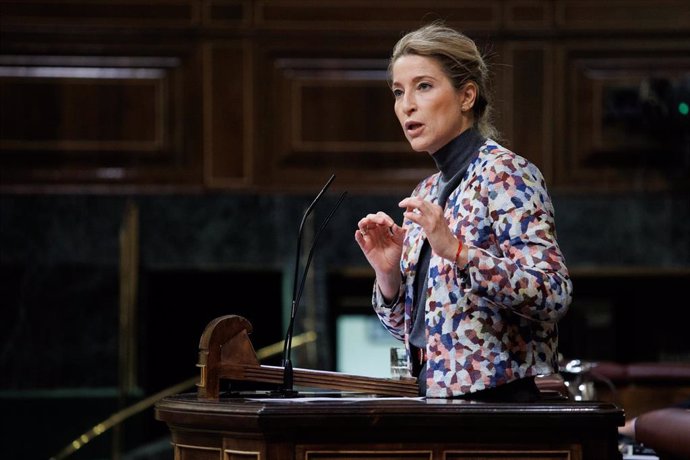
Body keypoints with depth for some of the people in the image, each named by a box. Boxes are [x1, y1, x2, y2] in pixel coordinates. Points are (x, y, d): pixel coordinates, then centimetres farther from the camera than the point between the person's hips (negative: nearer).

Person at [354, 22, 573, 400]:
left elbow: (553, 294, -19)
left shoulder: (503, 173, -8)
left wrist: (456, 251, -26)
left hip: (500, 398, -7)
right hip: (437, 395, 7)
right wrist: (388, 272, 0)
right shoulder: (425, 194, 14)